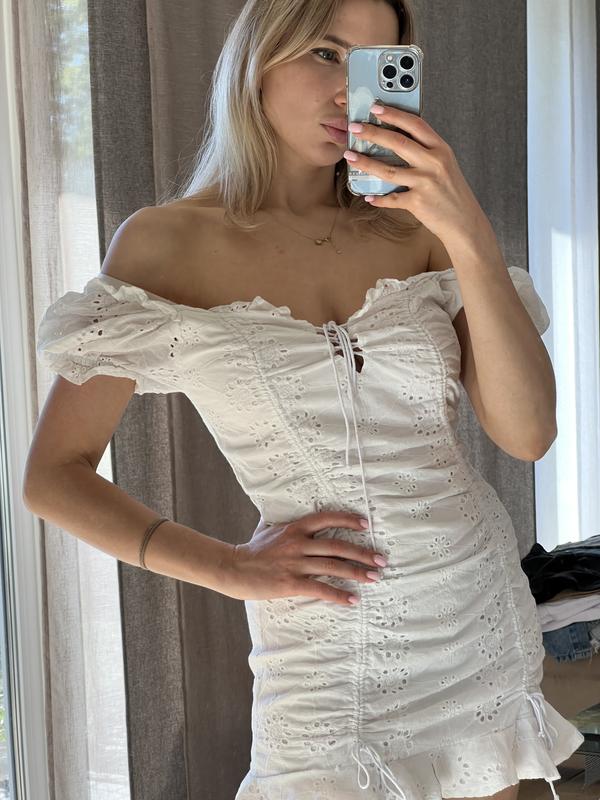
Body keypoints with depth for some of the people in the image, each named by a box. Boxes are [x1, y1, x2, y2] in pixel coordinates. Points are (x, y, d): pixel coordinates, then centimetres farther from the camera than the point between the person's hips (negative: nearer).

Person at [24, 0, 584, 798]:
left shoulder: (414, 228, -1)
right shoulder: (168, 243, -6)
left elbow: (527, 434, -9)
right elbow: (55, 476, -4)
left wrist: (469, 235, -17)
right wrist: (233, 569, -12)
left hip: (482, 608, 3)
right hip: (329, 657, -3)